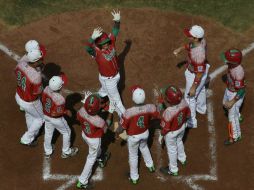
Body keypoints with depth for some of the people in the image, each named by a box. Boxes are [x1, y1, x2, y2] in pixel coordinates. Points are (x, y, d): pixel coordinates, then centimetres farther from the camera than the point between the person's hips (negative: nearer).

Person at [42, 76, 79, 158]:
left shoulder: (46, 89, -21)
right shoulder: (59, 99, -38)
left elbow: (43, 101, -3)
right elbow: (55, 113, -28)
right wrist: (66, 112, -12)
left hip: (46, 115, 6)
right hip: (56, 119, -6)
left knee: (48, 133, 28)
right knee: (67, 132, 21)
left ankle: (47, 152, 50)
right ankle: (66, 152, 40)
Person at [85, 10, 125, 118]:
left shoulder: (111, 42, -15)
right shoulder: (96, 52, -32)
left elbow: (115, 31, -13)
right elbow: (87, 48, -52)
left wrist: (117, 21, -33)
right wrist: (93, 38, -71)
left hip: (116, 75, 5)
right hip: (107, 79, -5)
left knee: (105, 91, 33)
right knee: (116, 99, 13)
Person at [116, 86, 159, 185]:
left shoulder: (128, 112, -38)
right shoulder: (150, 108, -28)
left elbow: (121, 128, -23)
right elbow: (158, 116, -6)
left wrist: (117, 131, -2)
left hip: (133, 136, -3)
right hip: (145, 133, 3)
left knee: (133, 155, 23)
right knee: (144, 147, 37)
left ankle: (134, 177, 44)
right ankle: (150, 165, 59)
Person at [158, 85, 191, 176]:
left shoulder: (168, 112, -41)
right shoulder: (183, 102, -26)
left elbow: (165, 127, -25)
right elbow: (188, 115, -6)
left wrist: (161, 136, -6)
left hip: (171, 132, -6)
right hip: (182, 127, 6)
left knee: (172, 149, 20)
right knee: (179, 142, 35)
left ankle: (173, 170, 44)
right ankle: (182, 159, 62)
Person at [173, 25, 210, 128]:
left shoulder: (198, 53, -44)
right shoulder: (201, 40, -20)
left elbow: (200, 73, -32)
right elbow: (190, 45, 7)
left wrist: (193, 87, -24)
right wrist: (180, 49, -3)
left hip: (195, 75, -8)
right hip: (200, 68, 8)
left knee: (190, 97, 14)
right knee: (201, 90, 33)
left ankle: (191, 121, 33)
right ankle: (201, 108, 61)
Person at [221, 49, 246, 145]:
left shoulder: (238, 73, -41)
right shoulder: (232, 64, -16)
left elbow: (241, 91, -31)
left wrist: (232, 102, -23)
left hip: (236, 95, -8)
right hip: (229, 90, 9)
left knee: (232, 115, 8)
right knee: (225, 104, 33)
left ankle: (235, 136, 29)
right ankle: (236, 115, 62)